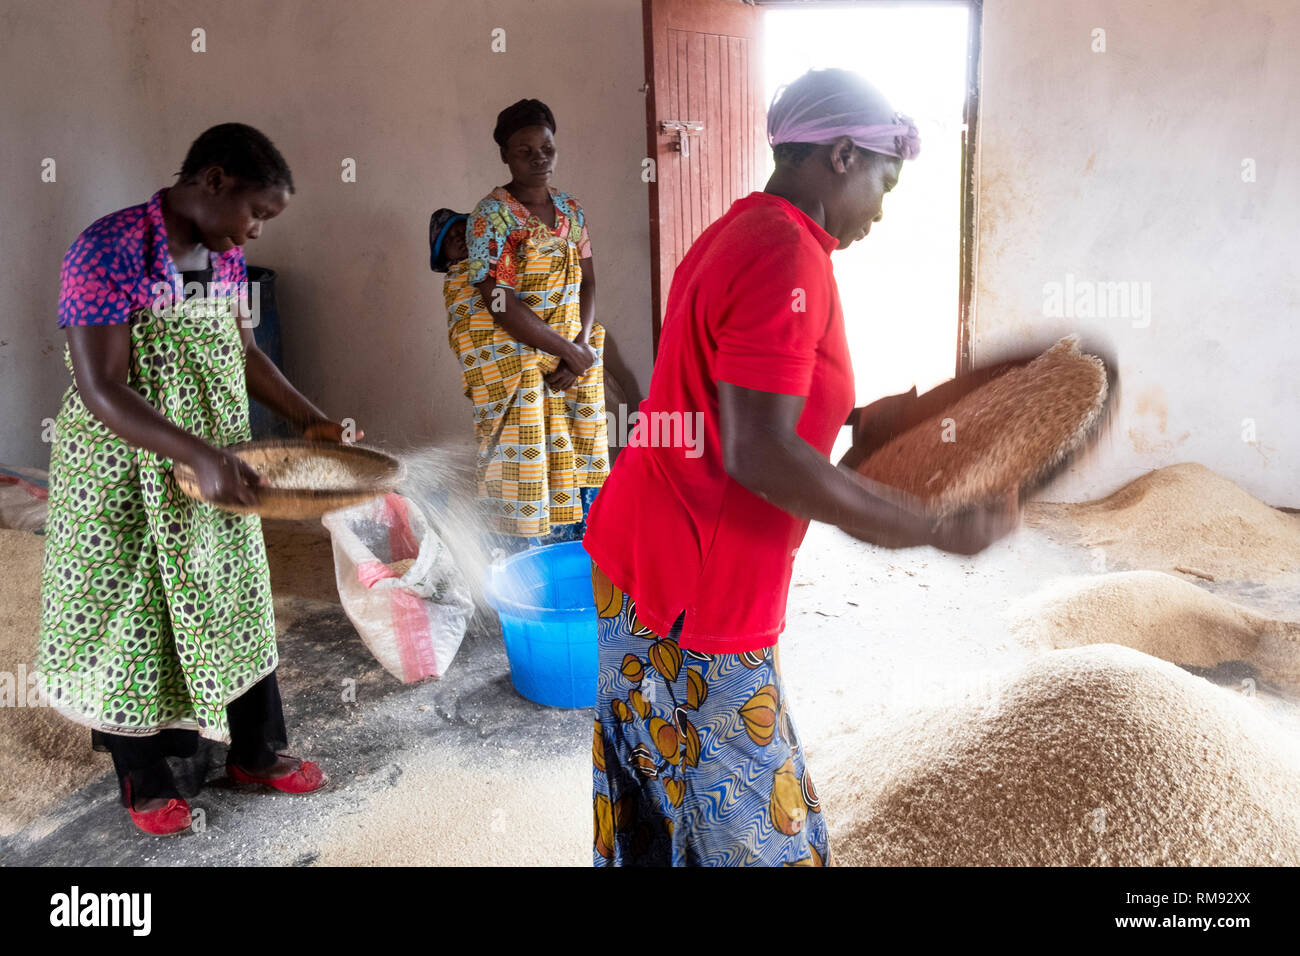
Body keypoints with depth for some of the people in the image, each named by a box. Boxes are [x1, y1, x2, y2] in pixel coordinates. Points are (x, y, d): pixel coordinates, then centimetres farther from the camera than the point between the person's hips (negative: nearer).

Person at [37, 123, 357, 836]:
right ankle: (151, 781, 28)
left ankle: (254, 752, 33)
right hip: (126, 475, -7)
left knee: (232, 603, 15)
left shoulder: (226, 256, 2)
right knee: (138, 618, 8)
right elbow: (101, 389, -26)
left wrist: (308, 419, 3)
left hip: (216, 468, 7)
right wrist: (200, 456, -36)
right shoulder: (110, 250, -21)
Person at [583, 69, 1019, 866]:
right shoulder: (789, 255, -18)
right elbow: (759, 454, -26)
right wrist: (937, 530, -19)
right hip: (695, 600, -10)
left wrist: (851, 416, 18)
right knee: (755, 829, 7)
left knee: (658, 797, 23)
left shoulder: (733, 236, 13)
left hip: (633, 561, 10)